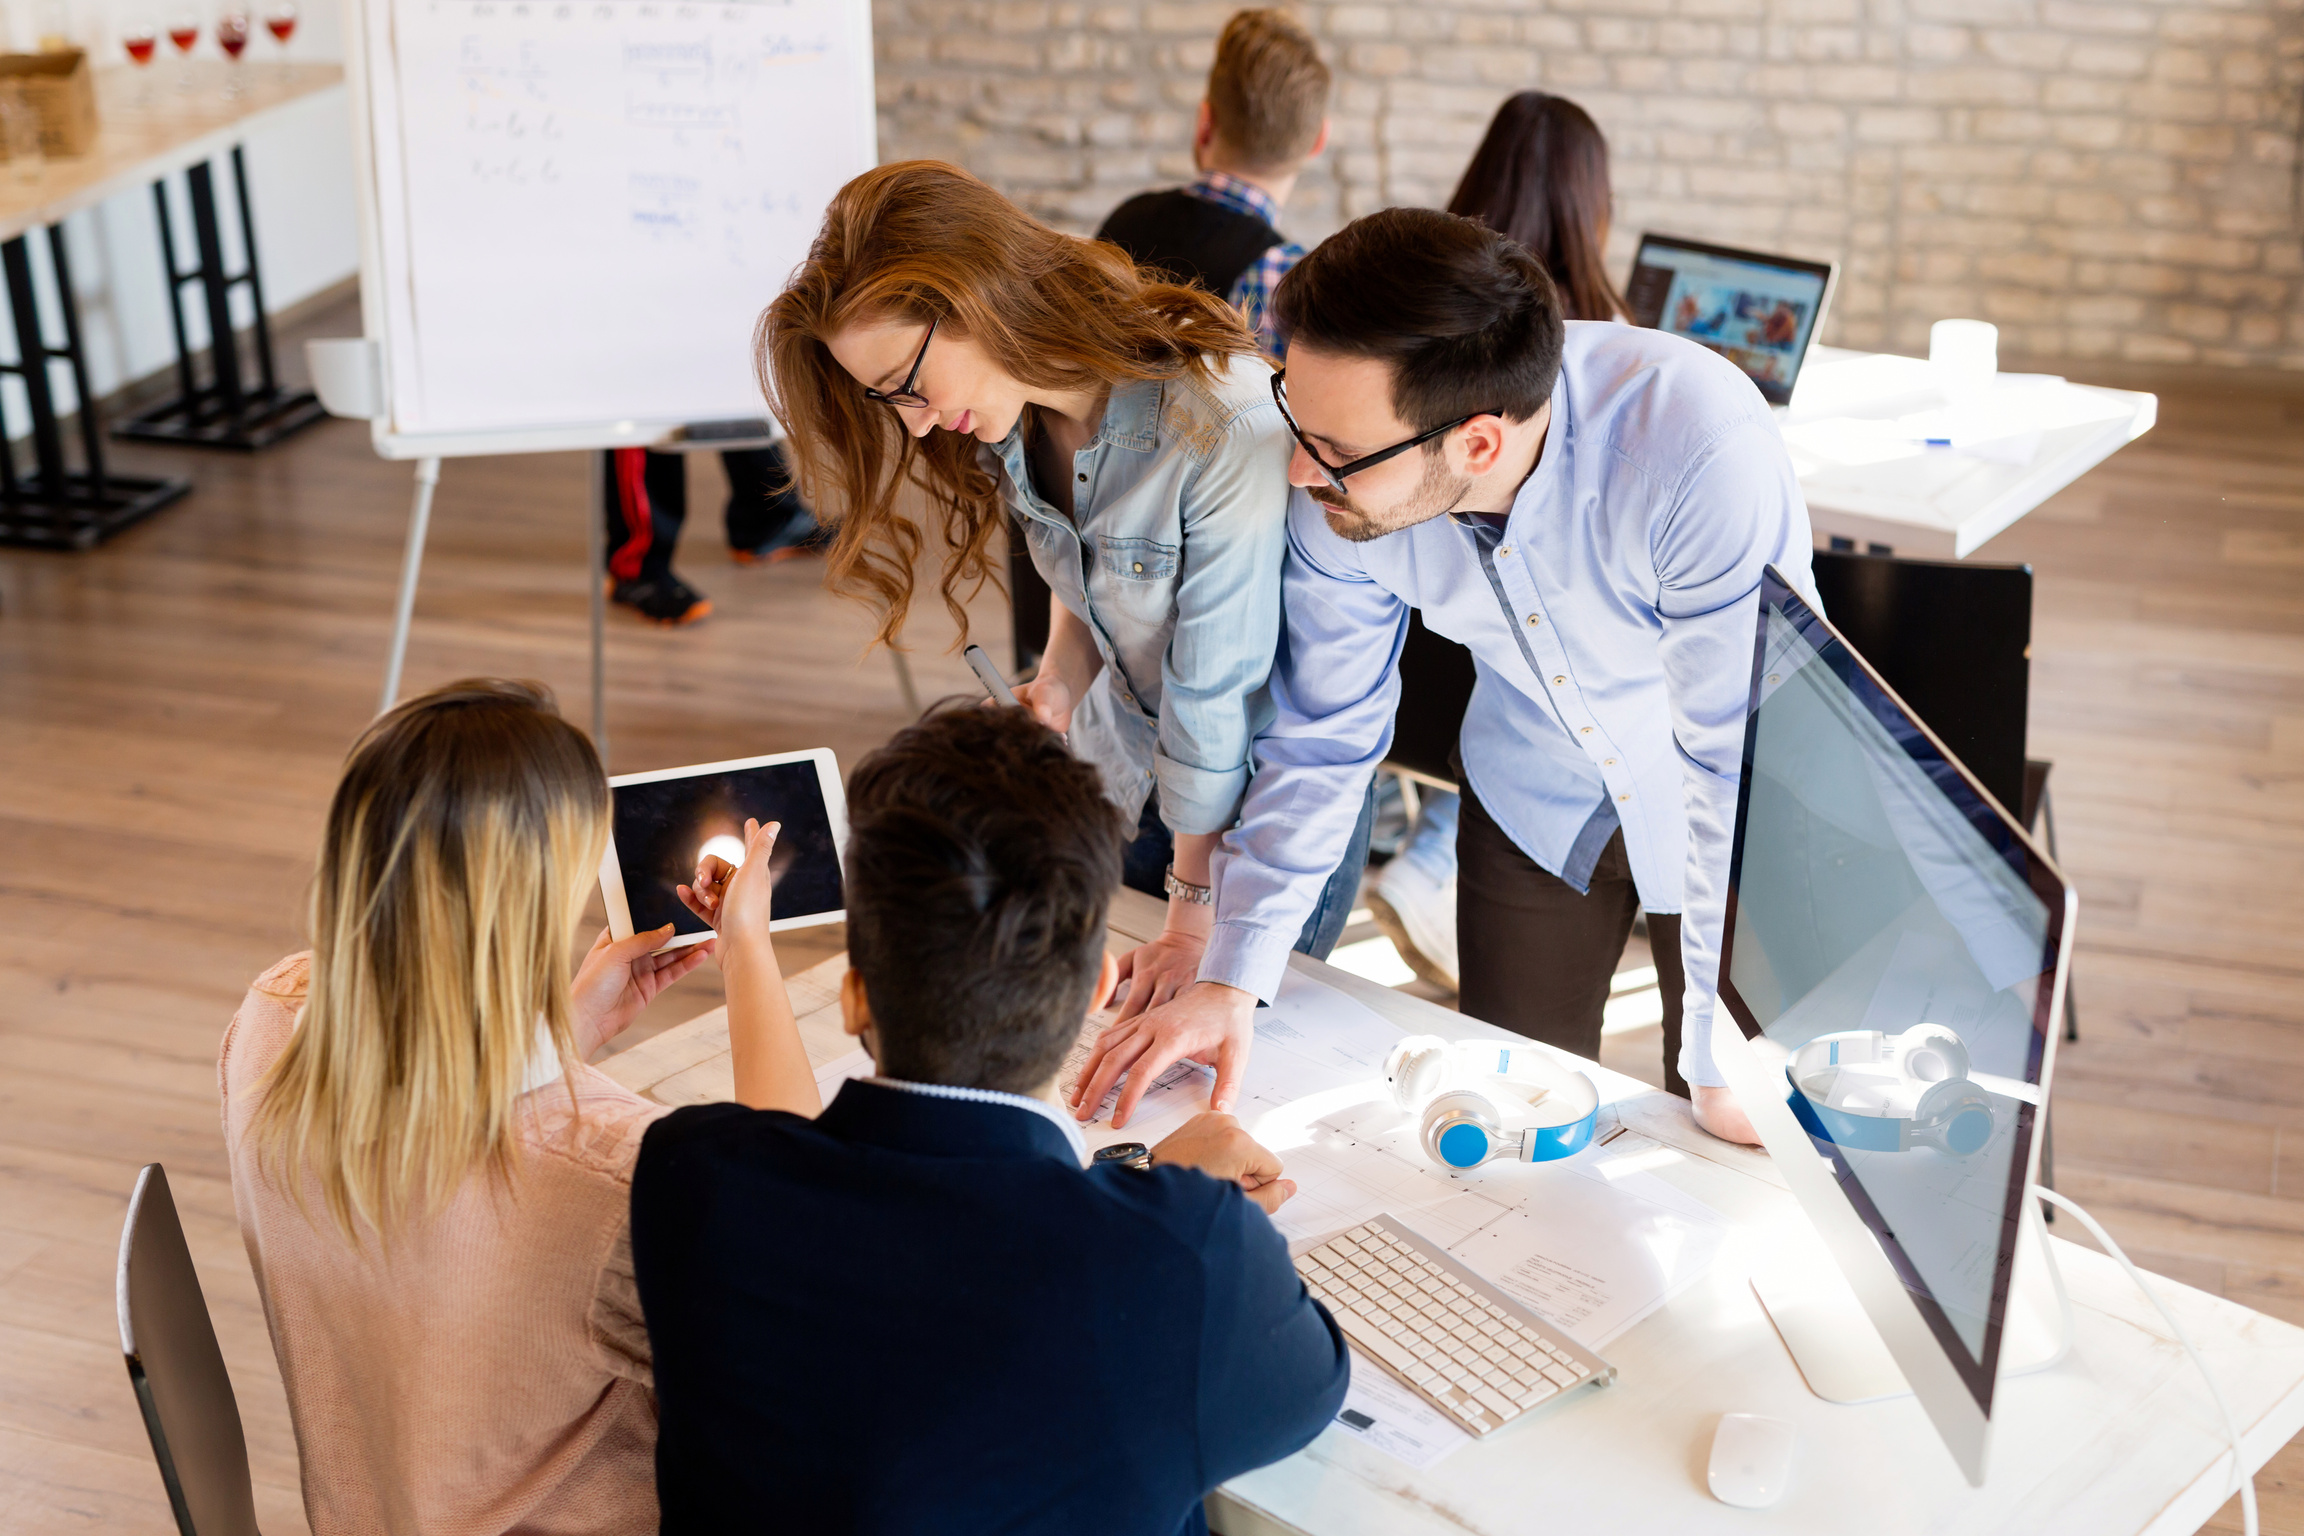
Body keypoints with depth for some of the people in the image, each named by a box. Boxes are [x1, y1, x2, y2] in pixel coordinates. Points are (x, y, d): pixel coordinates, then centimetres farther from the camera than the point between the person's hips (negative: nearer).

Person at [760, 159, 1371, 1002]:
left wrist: (1195, 917, -16)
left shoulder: (1228, 431, -33)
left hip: (1260, 800, -6)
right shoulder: (1013, 406, -10)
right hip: (1118, 771, 6)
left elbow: (1216, 693, -25)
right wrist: (1061, 680, -7)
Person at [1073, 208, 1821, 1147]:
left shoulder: (1701, 448, -39)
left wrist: (1728, 1057, -28)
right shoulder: (1339, 492, -25)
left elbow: (1745, 763, -31)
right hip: (1534, 802, 3)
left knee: (1725, 1143, 9)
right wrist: (1231, 982, -16)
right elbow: (1321, 738, -9)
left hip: (1722, 814, -3)